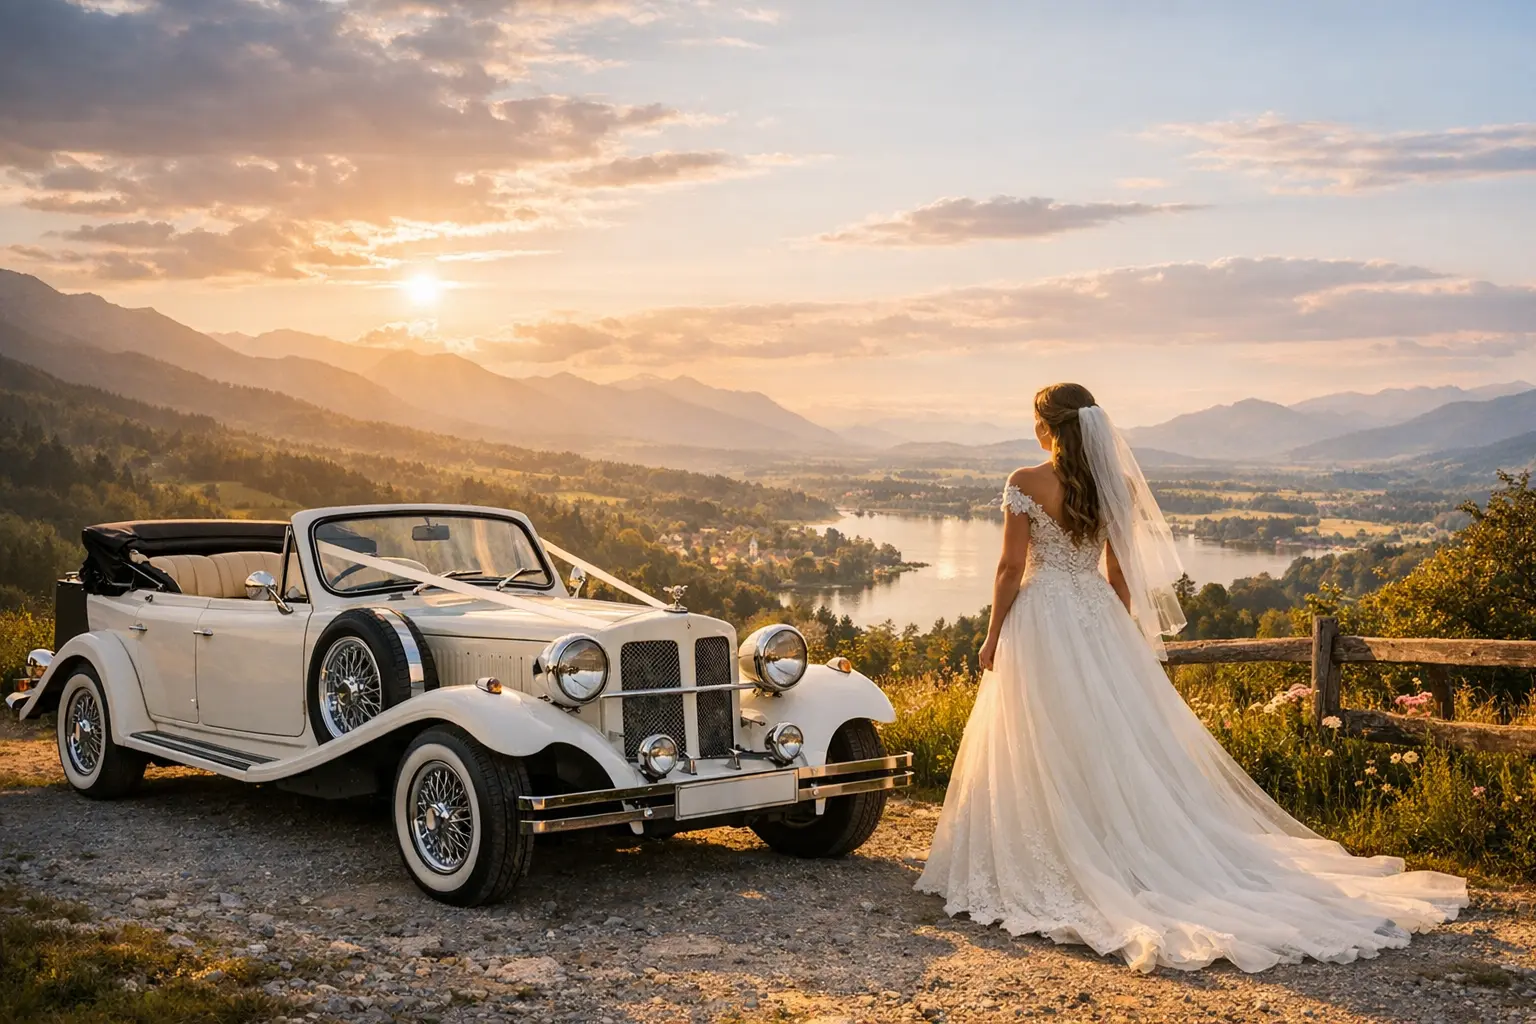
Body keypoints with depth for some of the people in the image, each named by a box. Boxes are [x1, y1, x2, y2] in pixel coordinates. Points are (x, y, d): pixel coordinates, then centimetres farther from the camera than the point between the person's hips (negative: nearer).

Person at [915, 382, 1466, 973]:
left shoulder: (1026, 484, -11)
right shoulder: (1114, 486, 4)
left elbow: (1011, 568, -10)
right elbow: (1119, 574, 8)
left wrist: (993, 638, -2)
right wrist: (1120, 635, 17)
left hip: (1042, 622, -5)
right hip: (1099, 617, 5)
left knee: (1044, 753, 1)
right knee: (1118, 742, 10)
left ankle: (1051, 871, 5)